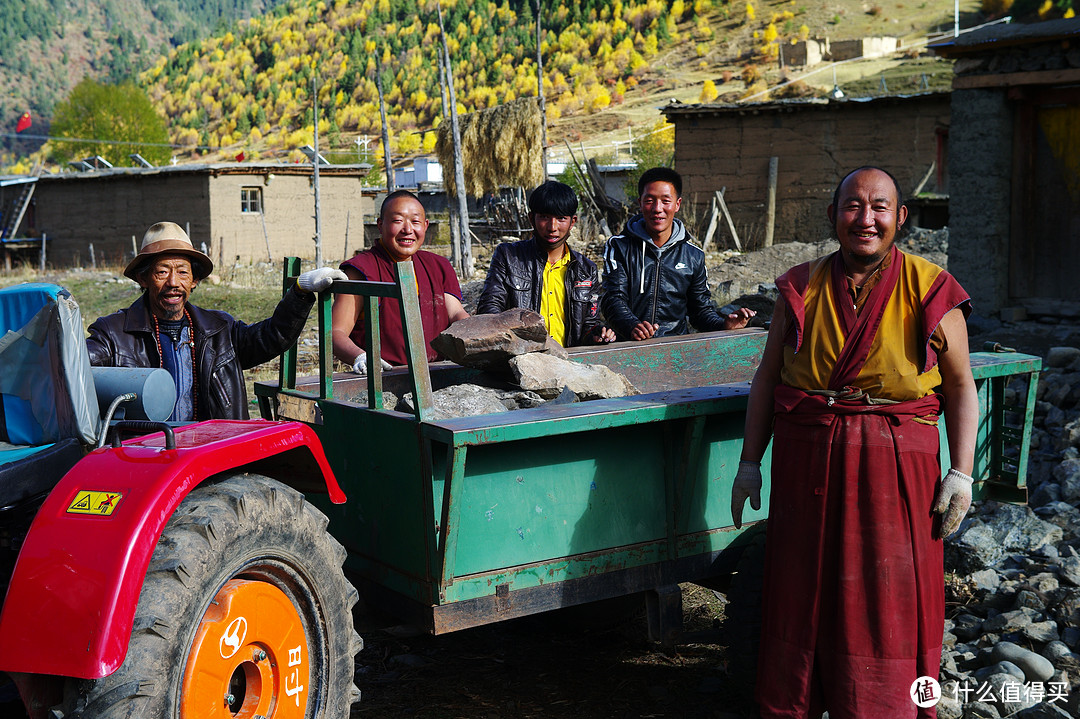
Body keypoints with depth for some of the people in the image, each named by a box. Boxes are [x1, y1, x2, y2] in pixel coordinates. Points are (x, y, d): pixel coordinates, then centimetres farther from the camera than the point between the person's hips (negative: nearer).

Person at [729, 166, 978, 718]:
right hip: (807, 461, 2)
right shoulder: (802, 289, 3)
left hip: (896, 466, -2)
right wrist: (750, 463, 6)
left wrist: (961, 472, -5)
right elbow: (768, 378, 8)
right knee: (802, 595, 11)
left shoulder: (930, 291, -3)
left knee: (887, 604, 4)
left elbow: (961, 387, 2)